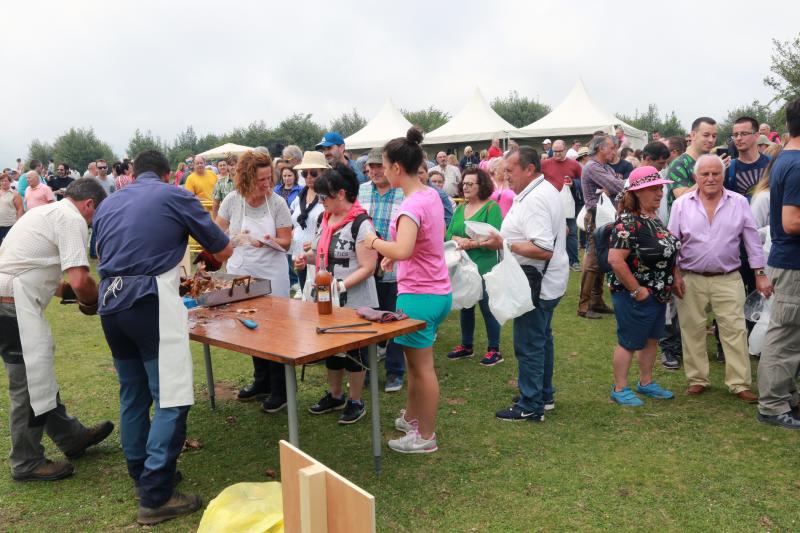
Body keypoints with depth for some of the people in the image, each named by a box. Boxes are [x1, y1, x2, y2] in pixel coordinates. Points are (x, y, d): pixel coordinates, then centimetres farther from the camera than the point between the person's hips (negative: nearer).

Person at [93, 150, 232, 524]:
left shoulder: (106, 205, 19)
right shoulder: (175, 196, 4)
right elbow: (224, 250, 7)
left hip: (110, 302, 7)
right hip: (151, 303, -7)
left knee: (133, 393, 19)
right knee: (171, 400, -3)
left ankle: (141, 475, 32)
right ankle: (155, 497, -3)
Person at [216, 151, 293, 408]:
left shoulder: (277, 203, -9)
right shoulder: (232, 200, -4)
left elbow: (285, 242, -5)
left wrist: (269, 242, -25)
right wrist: (238, 238, -12)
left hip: (271, 275, -3)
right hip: (240, 273, 3)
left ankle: (279, 389, 11)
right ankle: (261, 381, 32)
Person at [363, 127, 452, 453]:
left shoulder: (412, 204, -21)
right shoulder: (431, 195, 8)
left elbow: (402, 251, -34)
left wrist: (376, 242, -16)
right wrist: (391, 253, 13)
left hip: (420, 295, -9)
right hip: (437, 290, 9)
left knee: (422, 366, 4)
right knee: (414, 361, 22)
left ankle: (426, 437, 18)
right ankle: (412, 418, 38)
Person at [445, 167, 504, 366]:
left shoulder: (492, 207, -9)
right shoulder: (460, 208, 11)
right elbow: (448, 234, 5)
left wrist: (470, 243, -19)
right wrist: (459, 240, -15)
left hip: (484, 268, -7)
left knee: (487, 307, 2)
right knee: (465, 306, 16)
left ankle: (494, 349, 15)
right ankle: (466, 346, 30)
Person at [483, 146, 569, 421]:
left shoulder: (535, 199, -23)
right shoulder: (546, 189, 11)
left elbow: (543, 250, -30)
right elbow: (562, 230, 24)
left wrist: (504, 244, -24)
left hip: (536, 282, -11)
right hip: (547, 281, 11)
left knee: (528, 345, -2)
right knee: (542, 339, 19)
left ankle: (530, 406, 8)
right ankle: (544, 395, 33)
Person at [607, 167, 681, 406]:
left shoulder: (654, 218, 8)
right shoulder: (629, 222, -21)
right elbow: (615, 259, -29)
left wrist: (672, 283, 12)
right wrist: (636, 290, -22)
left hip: (658, 294, 9)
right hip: (636, 296, -9)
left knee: (651, 339, 18)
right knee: (629, 342, 4)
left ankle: (646, 382, 34)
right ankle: (619, 389, 18)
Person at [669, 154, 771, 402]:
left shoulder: (739, 203, 2)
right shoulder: (681, 204, 0)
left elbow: (752, 240, 5)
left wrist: (760, 274, 2)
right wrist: (675, 273, -4)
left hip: (728, 279, 0)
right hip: (691, 279, 0)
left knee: (735, 330, 1)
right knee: (693, 330, 7)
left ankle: (740, 384, 11)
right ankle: (697, 380, 21)